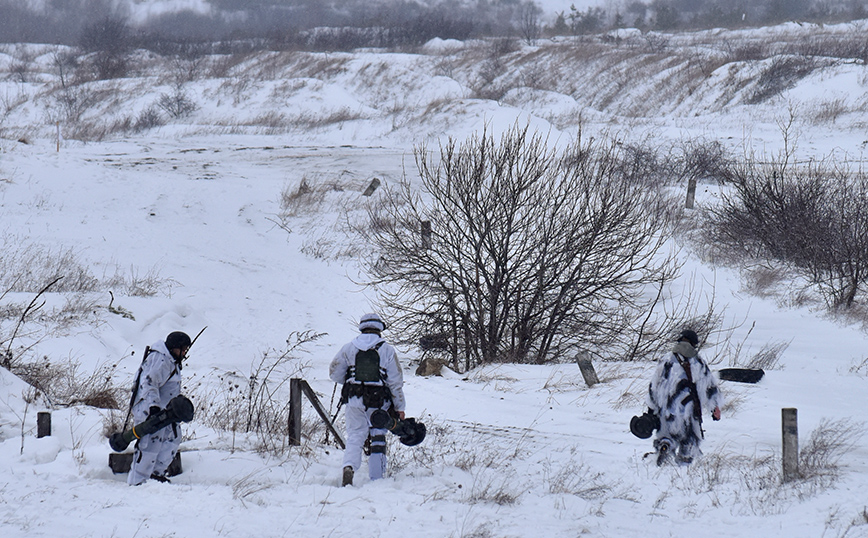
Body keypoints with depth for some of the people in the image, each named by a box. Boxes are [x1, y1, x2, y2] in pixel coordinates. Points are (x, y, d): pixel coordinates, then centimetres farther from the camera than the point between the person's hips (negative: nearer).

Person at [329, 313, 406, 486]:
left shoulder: (349, 348, 4)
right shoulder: (387, 350, 0)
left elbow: (334, 373, 7)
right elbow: (396, 381, -1)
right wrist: (399, 407, 4)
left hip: (354, 401, 1)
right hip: (379, 403, 0)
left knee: (355, 436, 2)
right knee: (378, 439, 13)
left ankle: (349, 466, -27)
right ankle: (376, 479, 14)